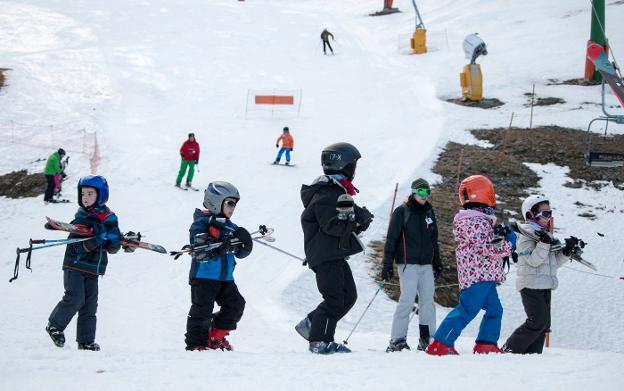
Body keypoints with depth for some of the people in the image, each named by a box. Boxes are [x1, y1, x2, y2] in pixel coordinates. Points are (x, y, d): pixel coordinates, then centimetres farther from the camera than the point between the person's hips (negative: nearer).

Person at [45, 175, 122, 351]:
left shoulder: (110, 219, 6)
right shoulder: (81, 218, -6)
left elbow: (113, 249, 8)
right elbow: (77, 246, -15)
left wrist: (113, 240, -14)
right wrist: (95, 240, -30)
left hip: (93, 270, 4)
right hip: (75, 266, -4)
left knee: (90, 305, 1)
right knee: (75, 298, -16)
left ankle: (86, 341, 7)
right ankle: (55, 326, 4)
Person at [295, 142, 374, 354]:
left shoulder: (337, 191, 17)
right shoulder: (326, 194, -17)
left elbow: (344, 222, 21)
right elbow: (333, 225, -24)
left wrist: (359, 220, 2)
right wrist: (357, 219, -20)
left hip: (335, 255, 10)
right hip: (326, 255, -10)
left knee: (349, 296, 12)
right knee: (334, 298, -9)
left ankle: (310, 325, 18)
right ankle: (320, 341, -4)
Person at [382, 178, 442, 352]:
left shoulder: (429, 212, 15)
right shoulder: (401, 212, -3)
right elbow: (391, 239, -4)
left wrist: (437, 263, 23)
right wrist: (387, 264, -9)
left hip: (426, 264, 6)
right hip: (408, 263, -6)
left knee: (428, 300, 0)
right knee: (407, 299, -13)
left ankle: (427, 339, 4)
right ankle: (397, 340, -11)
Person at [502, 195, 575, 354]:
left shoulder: (548, 235, 18)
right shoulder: (527, 235, -9)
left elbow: (555, 262, 19)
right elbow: (533, 260, -19)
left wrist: (567, 251, 5)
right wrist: (544, 244, -28)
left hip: (545, 286, 9)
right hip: (531, 285, -9)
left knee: (544, 323, 5)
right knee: (538, 321, -16)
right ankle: (511, 348, -6)